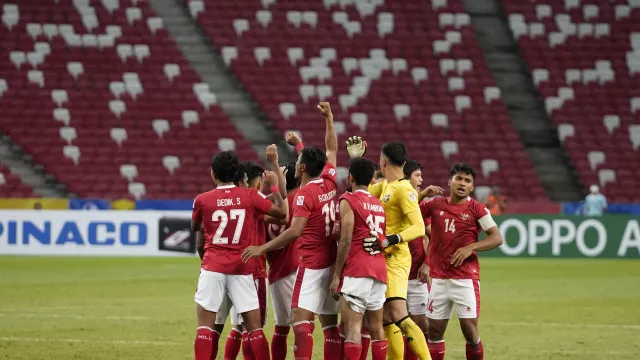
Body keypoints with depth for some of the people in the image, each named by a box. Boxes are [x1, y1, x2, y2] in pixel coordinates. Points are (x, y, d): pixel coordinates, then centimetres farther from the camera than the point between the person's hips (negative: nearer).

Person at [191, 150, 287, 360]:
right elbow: (281, 212, 5)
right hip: (242, 269, 1)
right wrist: (274, 185, 17)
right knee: (254, 326, 6)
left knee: (205, 325, 1)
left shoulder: (202, 200, -3)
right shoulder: (250, 197, -3)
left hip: (213, 267, -1)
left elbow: (195, 228, 16)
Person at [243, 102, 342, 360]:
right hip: (333, 260, 8)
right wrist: (329, 119, 32)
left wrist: (263, 248, -20)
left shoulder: (305, 193, -13)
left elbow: (295, 231, -23)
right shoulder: (330, 182, 7)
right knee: (330, 322, 9)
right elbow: (332, 150, 25)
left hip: (312, 264, -8)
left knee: (300, 318, -13)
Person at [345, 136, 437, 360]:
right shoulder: (385, 186, 12)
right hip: (384, 258, 9)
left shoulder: (404, 190, -14)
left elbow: (419, 228, -21)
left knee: (398, 315, -18)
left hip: (396, 259, -9)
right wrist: (356, 158, 19)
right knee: (386, 319, 10)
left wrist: (390, 240, -31)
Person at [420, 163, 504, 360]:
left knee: (470, 329, -6)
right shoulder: (435, 205, 7)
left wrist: (470, 247, -18)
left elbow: (497, 238, -5)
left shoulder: (477, 209, -2)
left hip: (466, 279, -3)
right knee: (435, 330, 5)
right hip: (439, 278, 3)